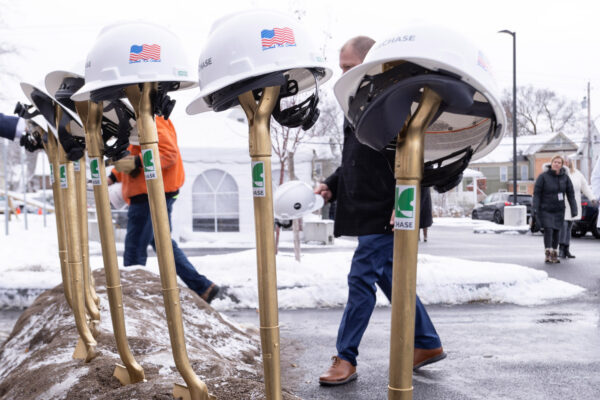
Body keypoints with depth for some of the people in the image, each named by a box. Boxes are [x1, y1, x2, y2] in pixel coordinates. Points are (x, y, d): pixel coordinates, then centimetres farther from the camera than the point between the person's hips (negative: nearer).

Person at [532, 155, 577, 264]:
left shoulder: (565, 177, 0)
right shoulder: (543, 176, -10)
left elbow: (570, 194, 3)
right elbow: (536, 193, -10)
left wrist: (574, 209, -3)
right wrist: (535, 209, -17)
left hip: (559, 210, 3)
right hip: (545, 209, -3)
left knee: (556, 232, 6)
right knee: (548, 230, -14)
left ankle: (554, 254, 17)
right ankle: (548, 254, -10)